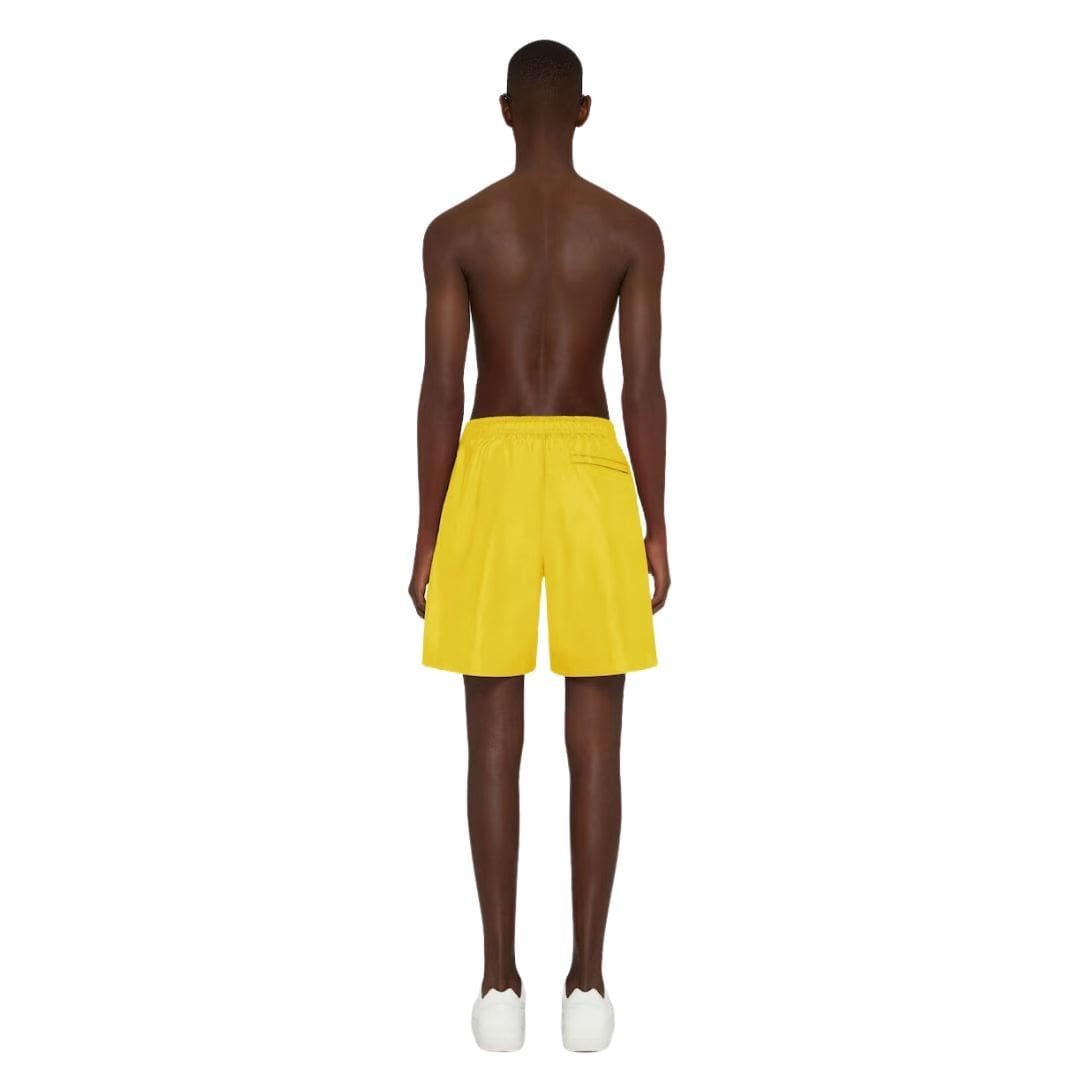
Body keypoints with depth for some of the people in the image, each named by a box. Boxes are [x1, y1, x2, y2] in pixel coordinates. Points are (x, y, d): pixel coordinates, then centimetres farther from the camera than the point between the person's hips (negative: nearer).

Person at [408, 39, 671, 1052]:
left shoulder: (454, 229, 1)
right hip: (592, 481, 0)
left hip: (490, 481, 0)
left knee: (494, 740, 5)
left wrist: (428, 534, 2)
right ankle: (587, 982, 7)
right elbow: (643, 387, -2)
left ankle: (500, 982, 7)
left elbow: (440, 388, -4)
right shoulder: (634, 230, 2)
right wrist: (656, 528, 4)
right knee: (595, 741, 5)